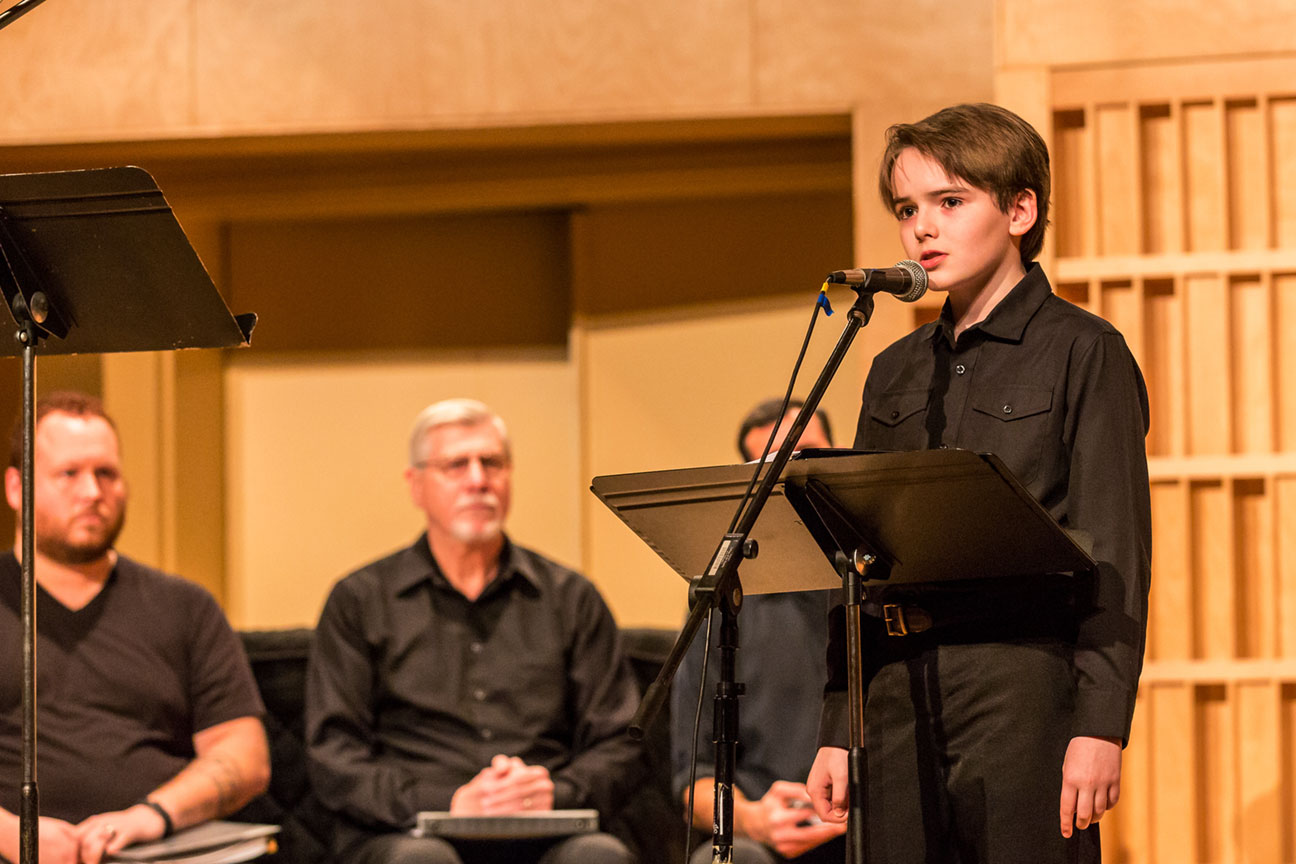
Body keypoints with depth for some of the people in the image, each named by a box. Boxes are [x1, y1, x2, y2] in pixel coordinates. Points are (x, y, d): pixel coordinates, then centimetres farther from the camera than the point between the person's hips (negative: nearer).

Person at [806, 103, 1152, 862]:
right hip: (899, 691, 6)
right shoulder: (896, 373, 18)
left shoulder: (1081, 352, 1)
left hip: (1023, 685, -5)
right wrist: (838, 731, 14)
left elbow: (1115, 555, -5)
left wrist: (1101, 723, -13)